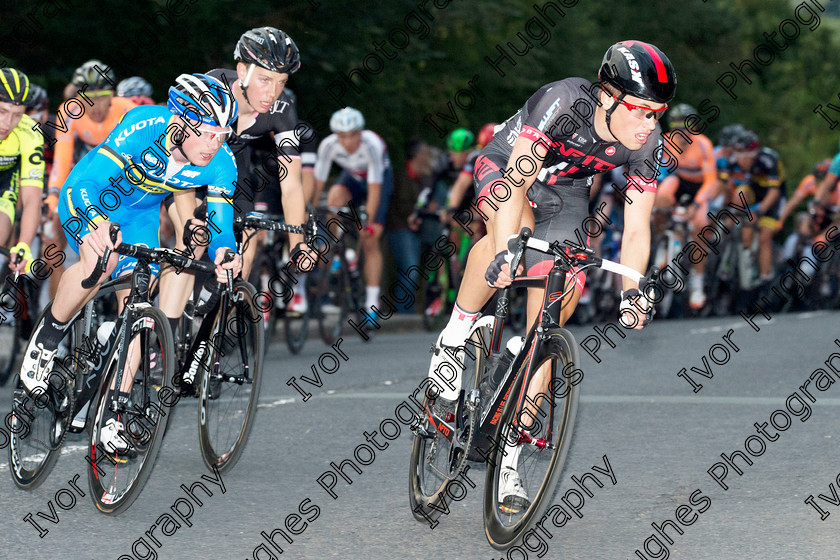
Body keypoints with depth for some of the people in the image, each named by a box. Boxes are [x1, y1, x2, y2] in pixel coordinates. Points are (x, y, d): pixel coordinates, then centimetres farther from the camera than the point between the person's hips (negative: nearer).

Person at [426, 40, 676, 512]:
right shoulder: (563, 102, -36)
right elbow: (518, 180, -44)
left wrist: (632, 294, -29)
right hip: (505, 167, -3)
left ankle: (511, 455, 1)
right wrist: (505, 251, -56)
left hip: (565, 195, 3)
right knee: (513, 230, -40)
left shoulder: (646, 141, -22)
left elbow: (637, 228, -16)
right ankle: (453, 340, -20)